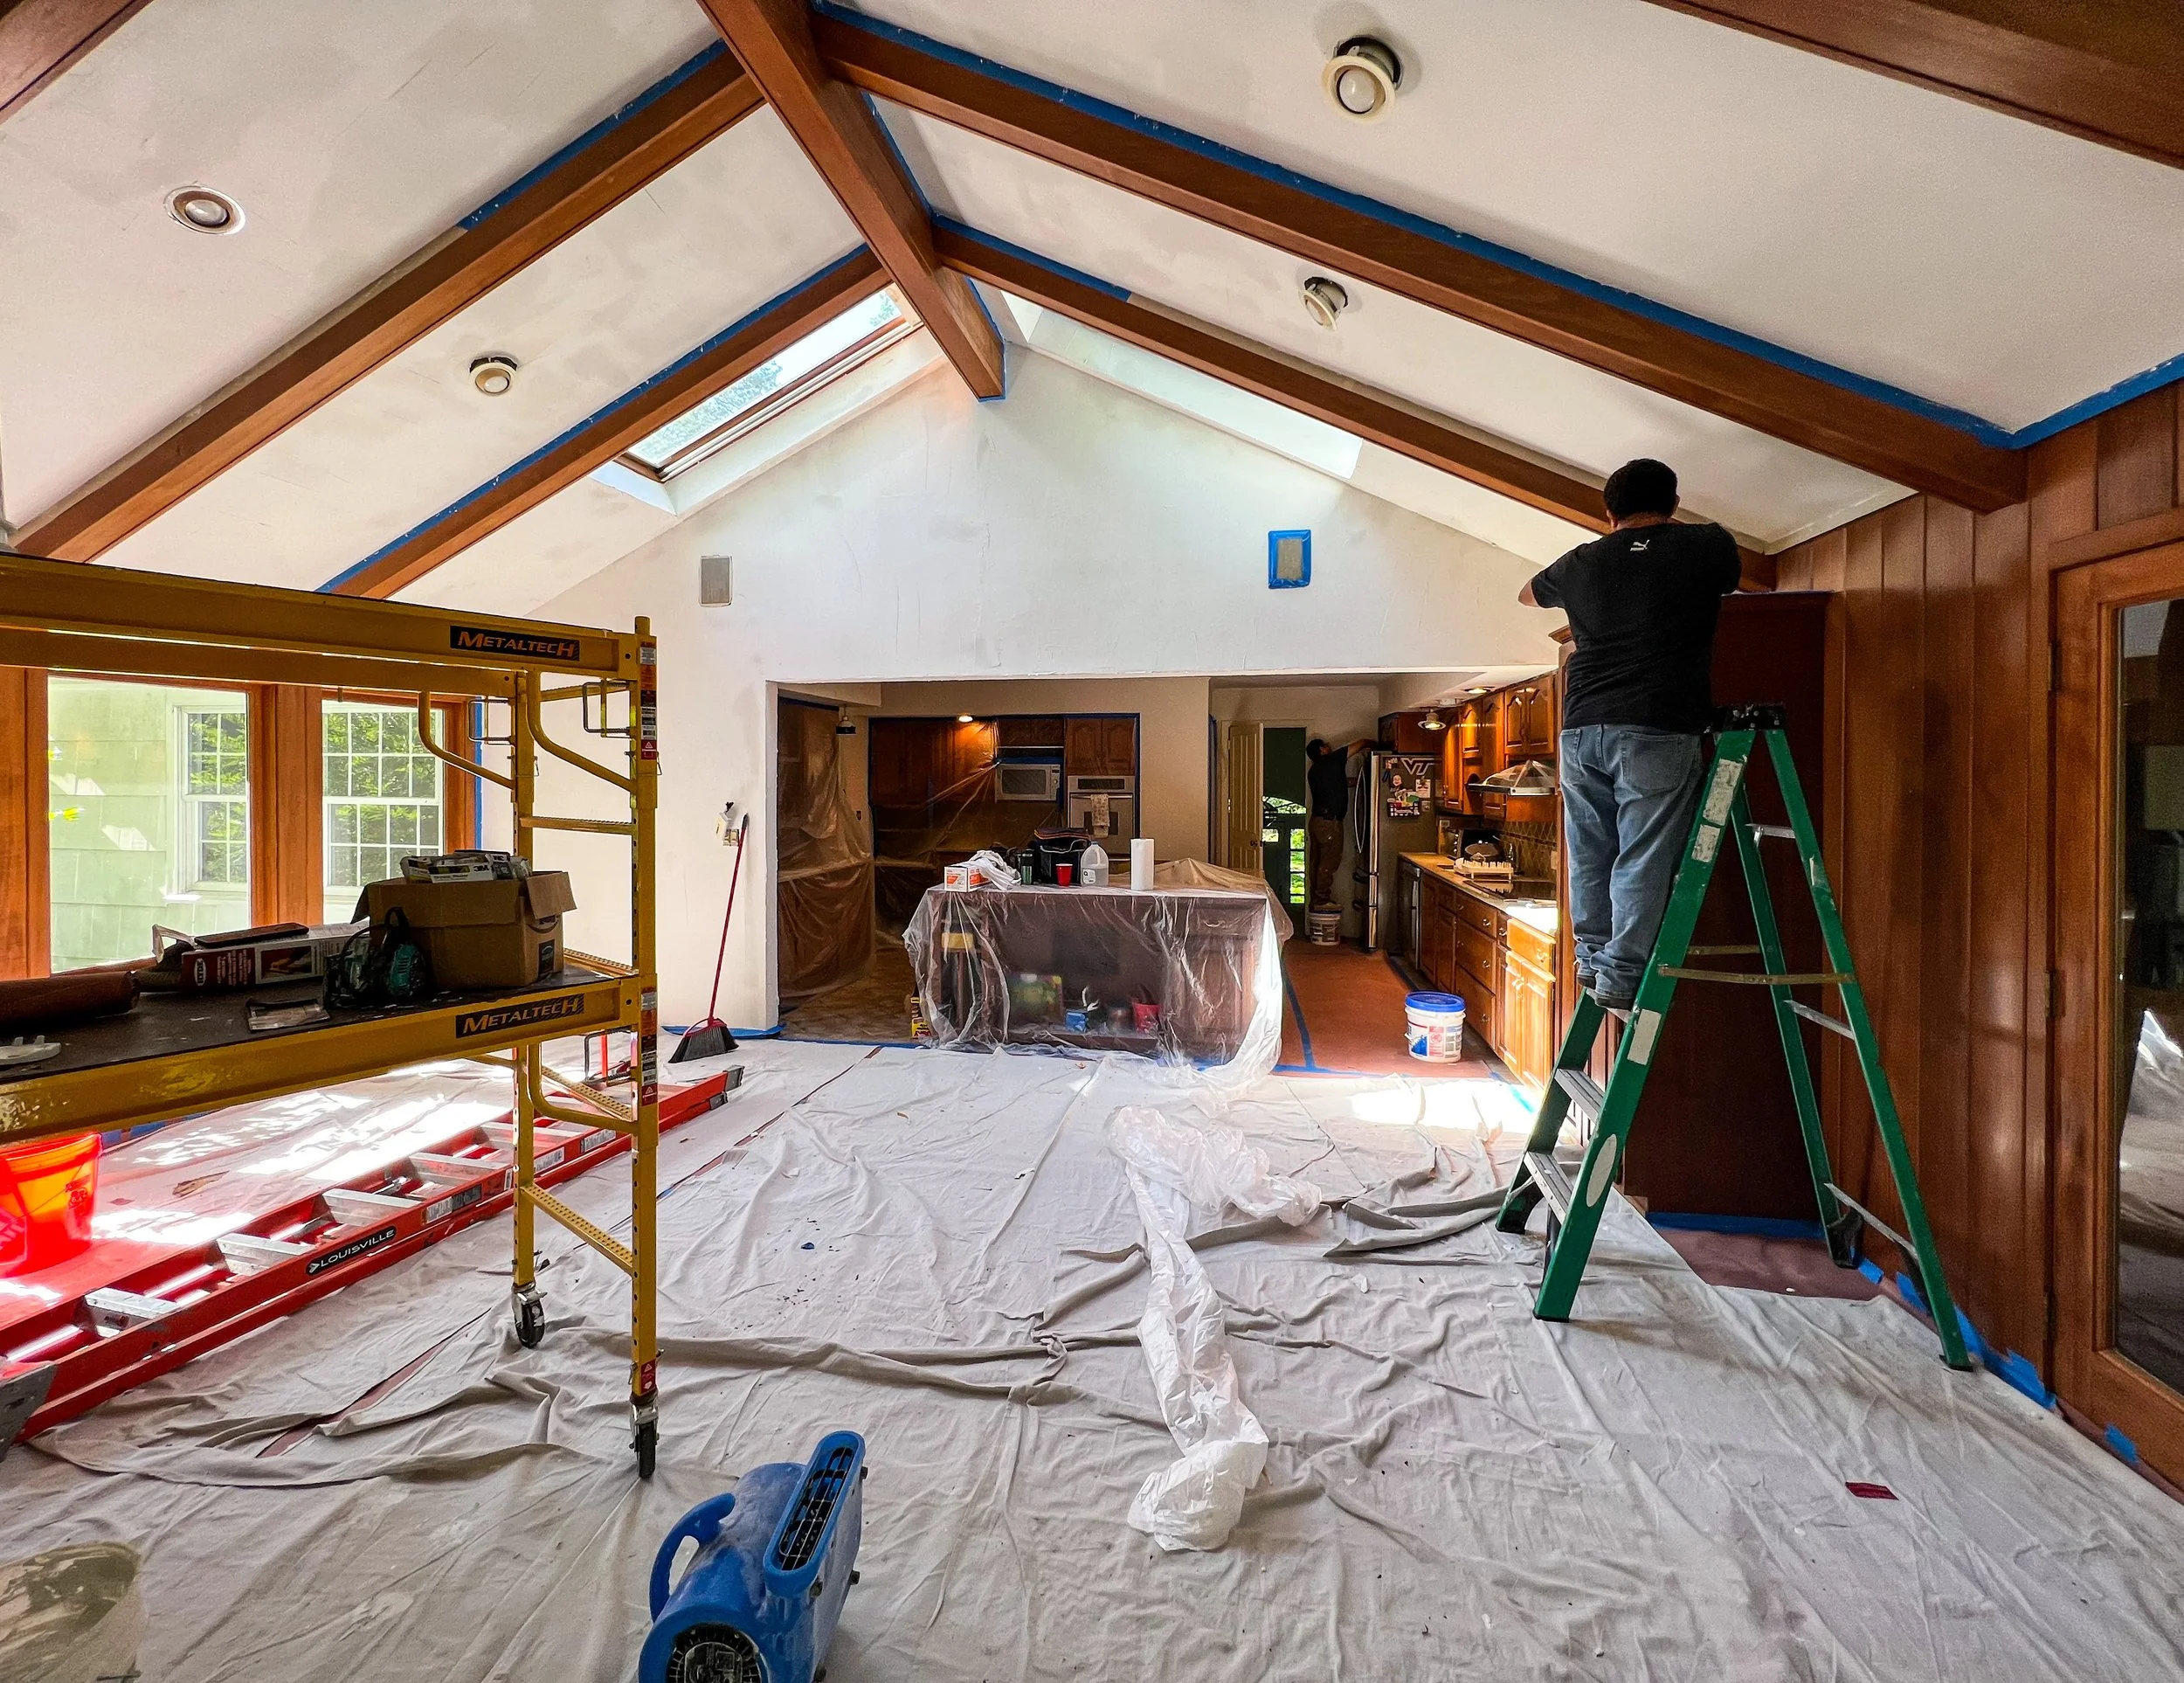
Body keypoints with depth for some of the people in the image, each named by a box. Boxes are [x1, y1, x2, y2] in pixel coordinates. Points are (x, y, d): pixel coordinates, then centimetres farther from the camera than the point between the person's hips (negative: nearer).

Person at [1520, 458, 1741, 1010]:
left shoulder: (1581, 562, 14)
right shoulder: (1709, 546, 8)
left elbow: (1529, 594, 35)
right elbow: (1727, 581, 32)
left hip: (1581, 728, 4)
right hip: (1659, 730, -3)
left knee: (1589, 852, 12)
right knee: (1644, 858, -1)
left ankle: (1591, 957, 19)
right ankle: (1621, 974, -1)